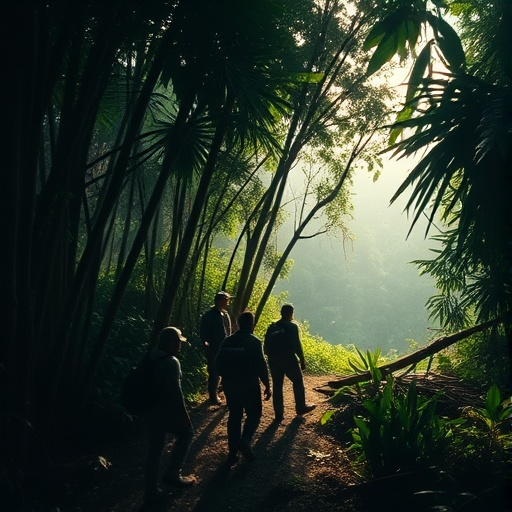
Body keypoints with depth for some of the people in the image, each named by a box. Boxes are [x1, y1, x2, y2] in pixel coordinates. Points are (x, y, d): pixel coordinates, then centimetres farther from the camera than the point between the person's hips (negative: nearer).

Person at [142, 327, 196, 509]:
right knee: (186, 433, 18)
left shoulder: (150, 359, 6)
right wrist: (184, 414, -14)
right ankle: (172, 473, 18)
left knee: (154, 450, 15)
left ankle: (151, 492, 21)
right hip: (166, 409, -7)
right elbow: (175, 392, -22)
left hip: (150, 409, 7)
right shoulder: (171, 362, -19)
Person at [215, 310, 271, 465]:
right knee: (254, 414, 13)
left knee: (234, 416, 13)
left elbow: (219, 364, 6)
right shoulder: (254, 342, -12)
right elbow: (261, 366, -13)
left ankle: (232, 451, 16)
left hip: (230, 385, 4)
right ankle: (245, 440, -10)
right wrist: (267, 386, -4)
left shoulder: (227, 341, 2)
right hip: (249, 385, -4)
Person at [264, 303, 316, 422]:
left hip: (274, 360, 4)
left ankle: (279, 414, 12)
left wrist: (271, 357, 16)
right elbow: (297, 345, -13)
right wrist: (302, 360, -5)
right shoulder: (293, 326, -9)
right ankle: (301, 408, 27)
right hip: (288, 359, -4)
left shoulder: (272, 327, 6)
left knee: (277, 385, 10)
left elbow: (266, 346, 6)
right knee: (298, 381, 16)